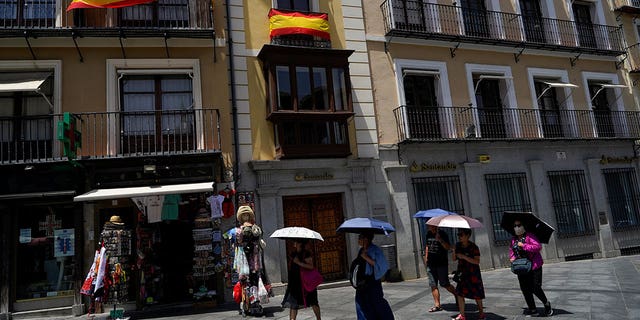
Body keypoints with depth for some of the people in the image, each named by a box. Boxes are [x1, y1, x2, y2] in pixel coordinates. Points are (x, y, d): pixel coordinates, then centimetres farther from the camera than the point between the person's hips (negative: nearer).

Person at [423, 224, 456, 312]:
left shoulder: (442, 234, -9)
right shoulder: (428, 234, 10)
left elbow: (448, 247, -20)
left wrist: (439, 239, -33)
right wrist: (426, 256, 17)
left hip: (441, 264, -6)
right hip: (431, 264, 6)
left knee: (445, 284, -2)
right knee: (433, 285, 4)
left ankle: (457, 296, 22)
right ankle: (437, 305, 9)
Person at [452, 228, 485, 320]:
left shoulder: (473, 247, -15)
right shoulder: (458, 245, 1)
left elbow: (477, 261, -22)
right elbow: (454, 259, 7)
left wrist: (464, 256, -28)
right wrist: (454, 251, -12)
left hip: (473, 274, -4)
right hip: (462, 273, 4)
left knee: (477, 294, 9)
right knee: (459, 293, -5)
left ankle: (481, 312, 30)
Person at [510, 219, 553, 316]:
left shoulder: (529, 236, -10)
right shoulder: (513, 239, 9)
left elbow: (538, 247, -22)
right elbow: (511, 251, 20)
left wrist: (524, 246, -23)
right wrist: (512, 258, 0)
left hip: (534, 266, -6)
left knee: (536, 288, -4)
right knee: (525, 289, 6)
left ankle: (546, 304, 23)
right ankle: (532, 309, 19)